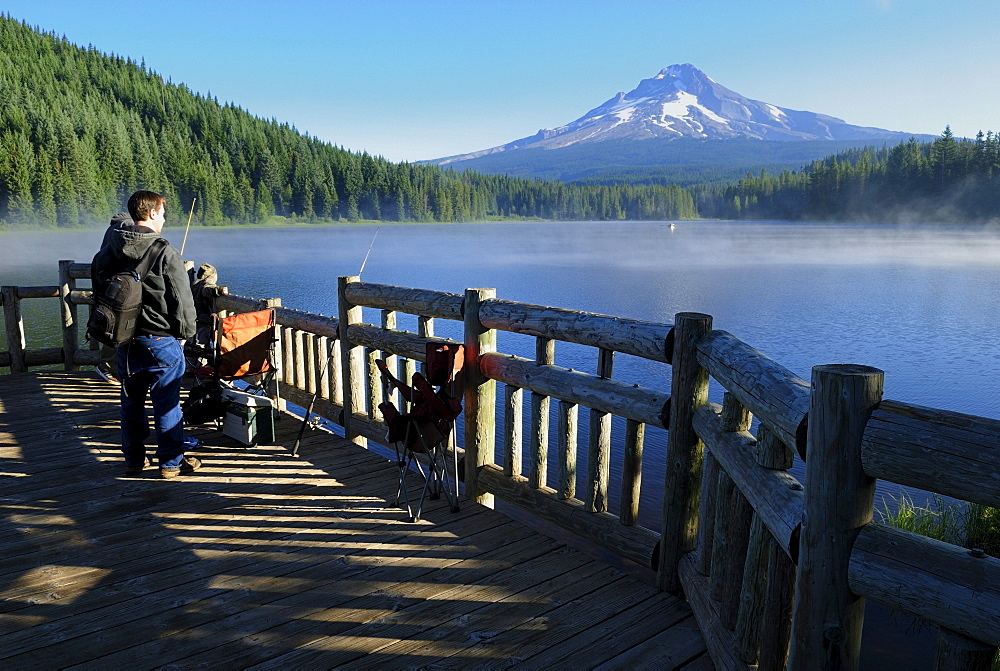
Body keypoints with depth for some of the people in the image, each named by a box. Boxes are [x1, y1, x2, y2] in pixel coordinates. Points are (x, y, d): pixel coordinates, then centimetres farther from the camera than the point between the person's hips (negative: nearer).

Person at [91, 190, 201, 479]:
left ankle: (134, 459, 26)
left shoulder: (111, 250, 3)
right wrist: (185, 332, 1)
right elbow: (182, 299, -14)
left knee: (131, 401, 16)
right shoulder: (165, 254, -16)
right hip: (161, 340, -6)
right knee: (166, 403, 4)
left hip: (124, 340, 6)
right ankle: (171, 462, 13)